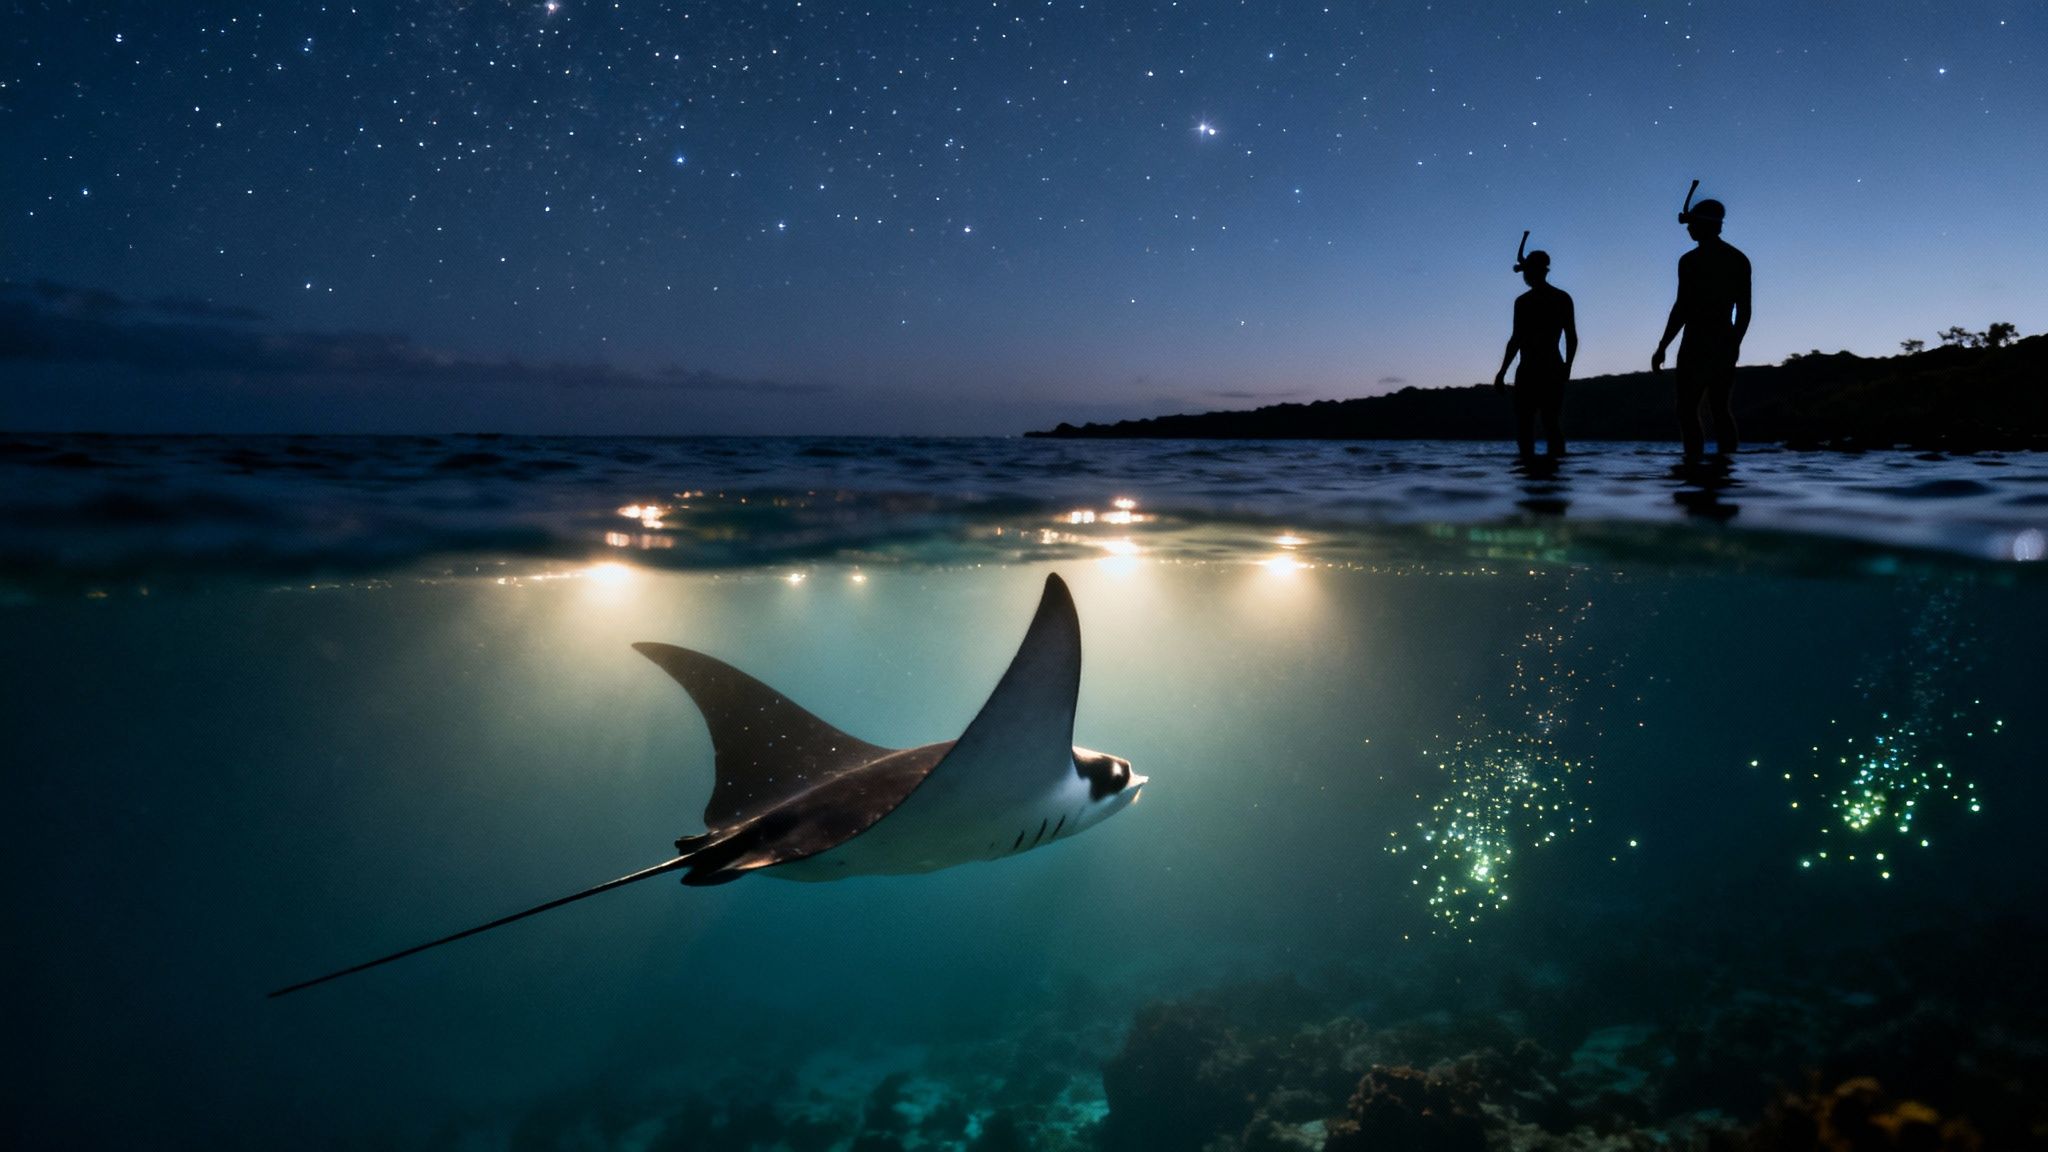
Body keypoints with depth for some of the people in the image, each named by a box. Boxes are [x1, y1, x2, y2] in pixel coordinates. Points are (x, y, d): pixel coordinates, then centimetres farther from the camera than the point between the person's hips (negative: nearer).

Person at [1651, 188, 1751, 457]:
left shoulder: (1691, 260, -8)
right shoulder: (1740, 259, 12)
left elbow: (1682, 307, -13)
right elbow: (1744, 310, 12)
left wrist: (1662, 347, -9)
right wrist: (1734, 343, 21)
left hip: (1697, 343, -7)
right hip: (1726, 343, 7)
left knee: (1688, 410, -6)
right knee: (1722, 410, 9)